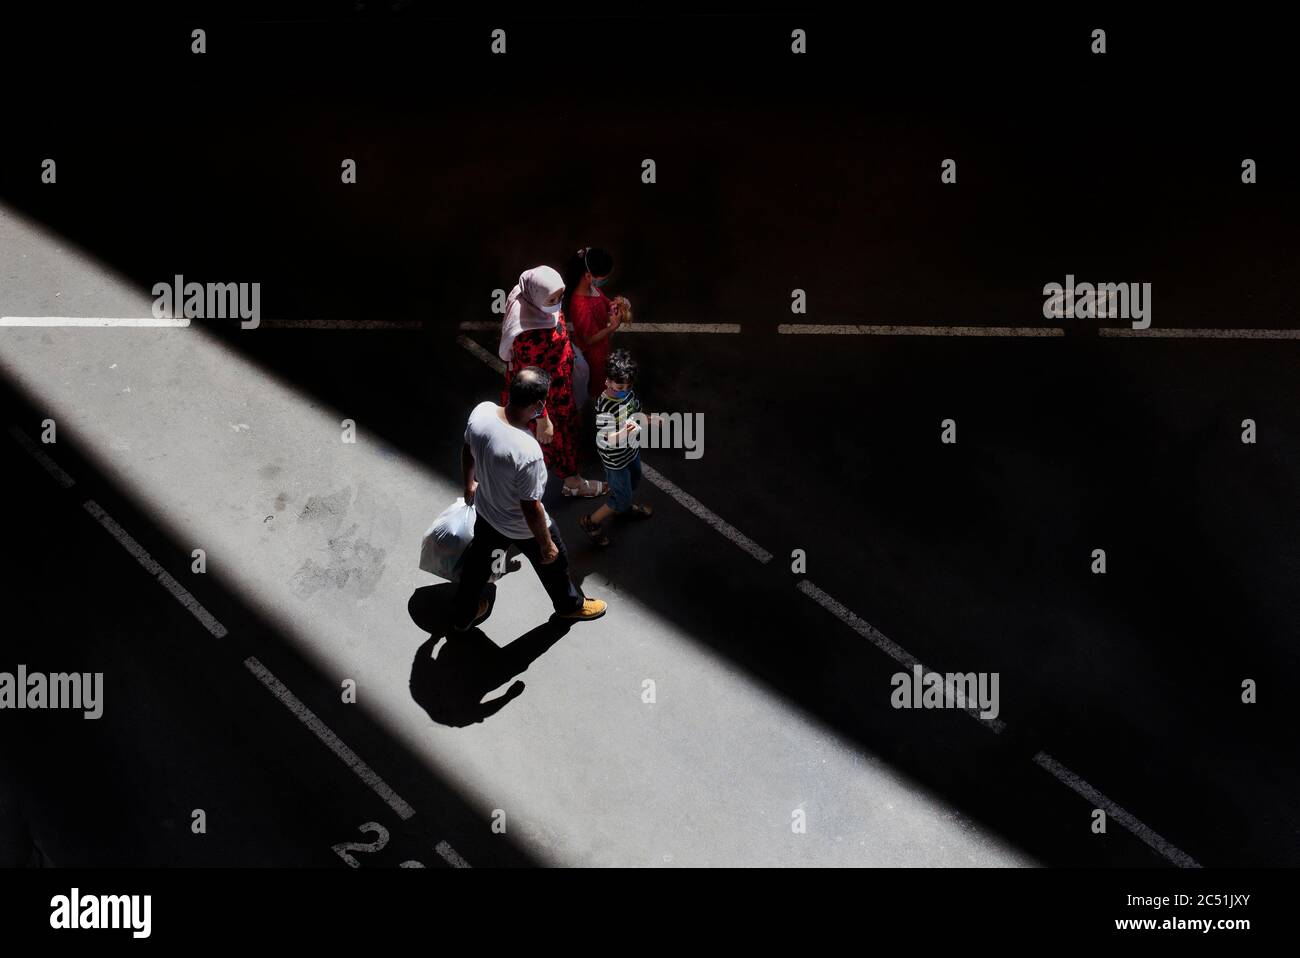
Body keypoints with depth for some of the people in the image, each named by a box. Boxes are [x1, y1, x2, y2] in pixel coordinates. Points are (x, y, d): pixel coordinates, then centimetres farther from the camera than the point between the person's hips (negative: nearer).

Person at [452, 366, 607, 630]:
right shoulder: (527, 452, -44)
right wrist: (547, 545, -12)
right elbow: (531, 508, -30)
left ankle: (462, 616, 55)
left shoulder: (481, 411, -24)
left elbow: (468, 450, -2)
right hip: (522, 527, -5)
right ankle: (570, 604, 56)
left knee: (478, 561, 32)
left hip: (485, 511, 5)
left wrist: (470, 483, 19)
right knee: (553, 562, 26)